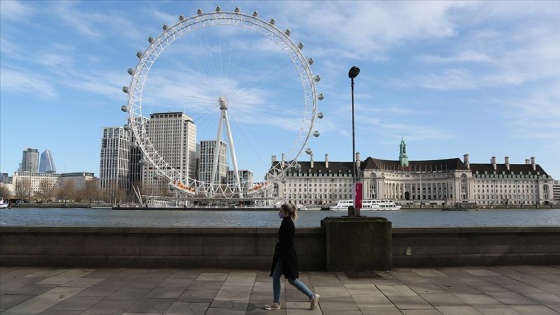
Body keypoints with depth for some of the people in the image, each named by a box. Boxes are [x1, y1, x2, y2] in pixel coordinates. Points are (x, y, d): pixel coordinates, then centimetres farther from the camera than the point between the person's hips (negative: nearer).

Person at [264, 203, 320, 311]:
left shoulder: (288, 224, -18)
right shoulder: (285, 223, 11)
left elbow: (287, 242, -22)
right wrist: (278, 253, 22)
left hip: (287, 256, -10)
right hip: (282, 255, 10)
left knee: (291, 279, -3)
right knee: (275, 277, 10)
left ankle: (312, 296, 7)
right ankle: (276, 303, 18)